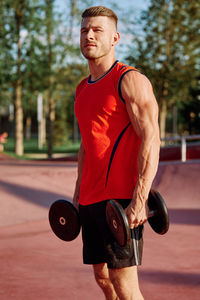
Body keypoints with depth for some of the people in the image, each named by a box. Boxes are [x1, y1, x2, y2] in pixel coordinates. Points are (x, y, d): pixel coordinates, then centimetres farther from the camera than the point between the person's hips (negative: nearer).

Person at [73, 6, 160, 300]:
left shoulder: (130, 80, -7)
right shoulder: (83, 89, 18)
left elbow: (151, 140, -15)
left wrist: (139, 199, -23)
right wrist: (78, 195, 20)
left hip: (120, 198, -8)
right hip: (91, 199, 8)